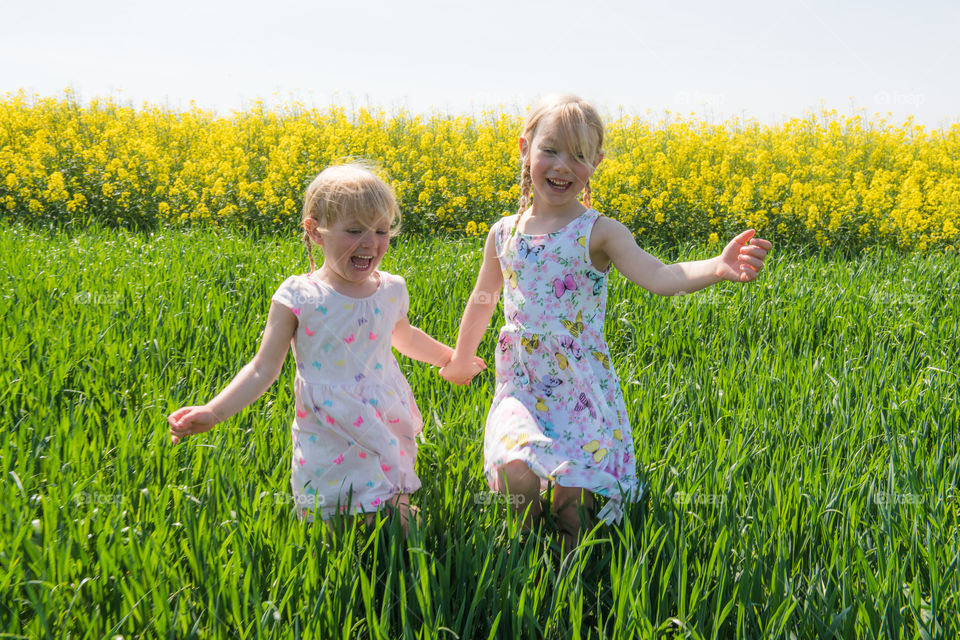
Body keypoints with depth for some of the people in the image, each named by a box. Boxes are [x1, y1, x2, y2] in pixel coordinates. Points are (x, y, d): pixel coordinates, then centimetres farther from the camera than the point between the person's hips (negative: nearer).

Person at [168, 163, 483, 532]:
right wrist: (212, 412, -20)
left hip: (389, 438, 3)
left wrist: (450, 358, 35)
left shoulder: (391, 291, 2)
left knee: (397, 532, 0)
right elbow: (263, 370, -8)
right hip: (327, 450, -3)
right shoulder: (297, 299, -9)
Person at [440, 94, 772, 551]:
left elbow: (659, 278, -24)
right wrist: (461, 360, 32)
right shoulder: (504, 234, 4)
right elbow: (482, 302, 20)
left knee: (572, 494, -13)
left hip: (581, 388, -2)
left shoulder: (599, 233, -7)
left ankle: (571, 552, 22)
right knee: (514, 470, -24)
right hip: (520, 386, 2)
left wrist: (717, 268, -42)